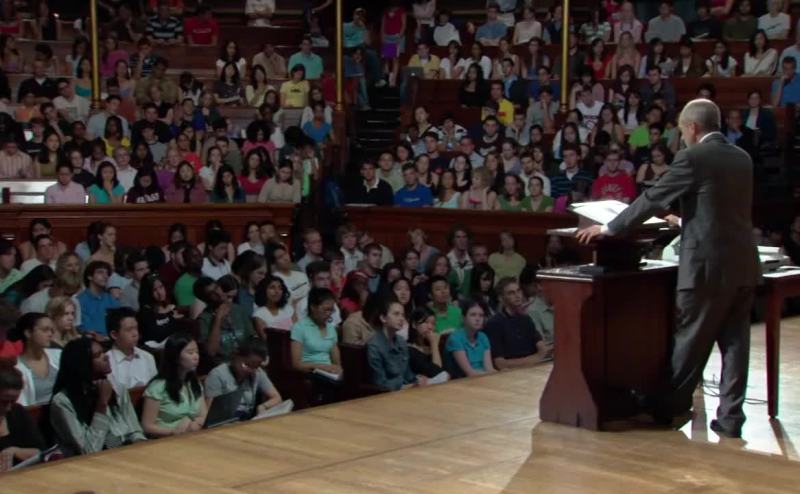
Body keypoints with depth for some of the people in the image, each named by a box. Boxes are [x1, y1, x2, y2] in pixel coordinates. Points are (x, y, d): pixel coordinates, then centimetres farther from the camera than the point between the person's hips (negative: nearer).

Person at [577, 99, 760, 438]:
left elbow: (653, 199, -7)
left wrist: (609, 229, 2)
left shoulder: (692, 158, -9)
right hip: (744, 264, 7)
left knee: (690, 340, 5)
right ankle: (730, 417, 10)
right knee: (734, 340, 8)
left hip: (708, 264, -7)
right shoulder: (742, 159, 12)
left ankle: (670, 408, 18)